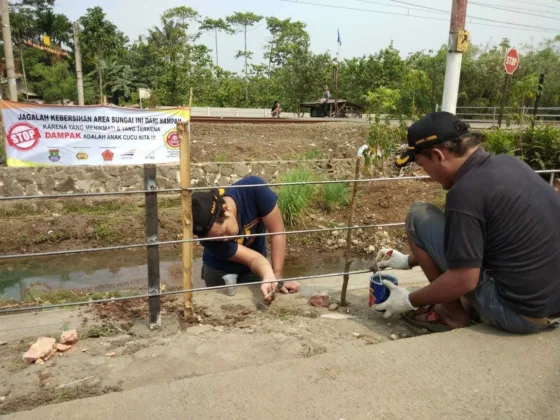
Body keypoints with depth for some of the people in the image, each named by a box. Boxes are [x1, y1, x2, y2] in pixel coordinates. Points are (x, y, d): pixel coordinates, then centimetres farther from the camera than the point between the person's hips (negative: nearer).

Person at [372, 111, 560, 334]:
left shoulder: (466, 191, -22)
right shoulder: (507, 163, 6)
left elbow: (464, 280, -19)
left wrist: (409, 301, -2)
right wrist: (409, 260, 22)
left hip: (517, 310, -9)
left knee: (419, 217, -4)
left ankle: (453, 314, 7)